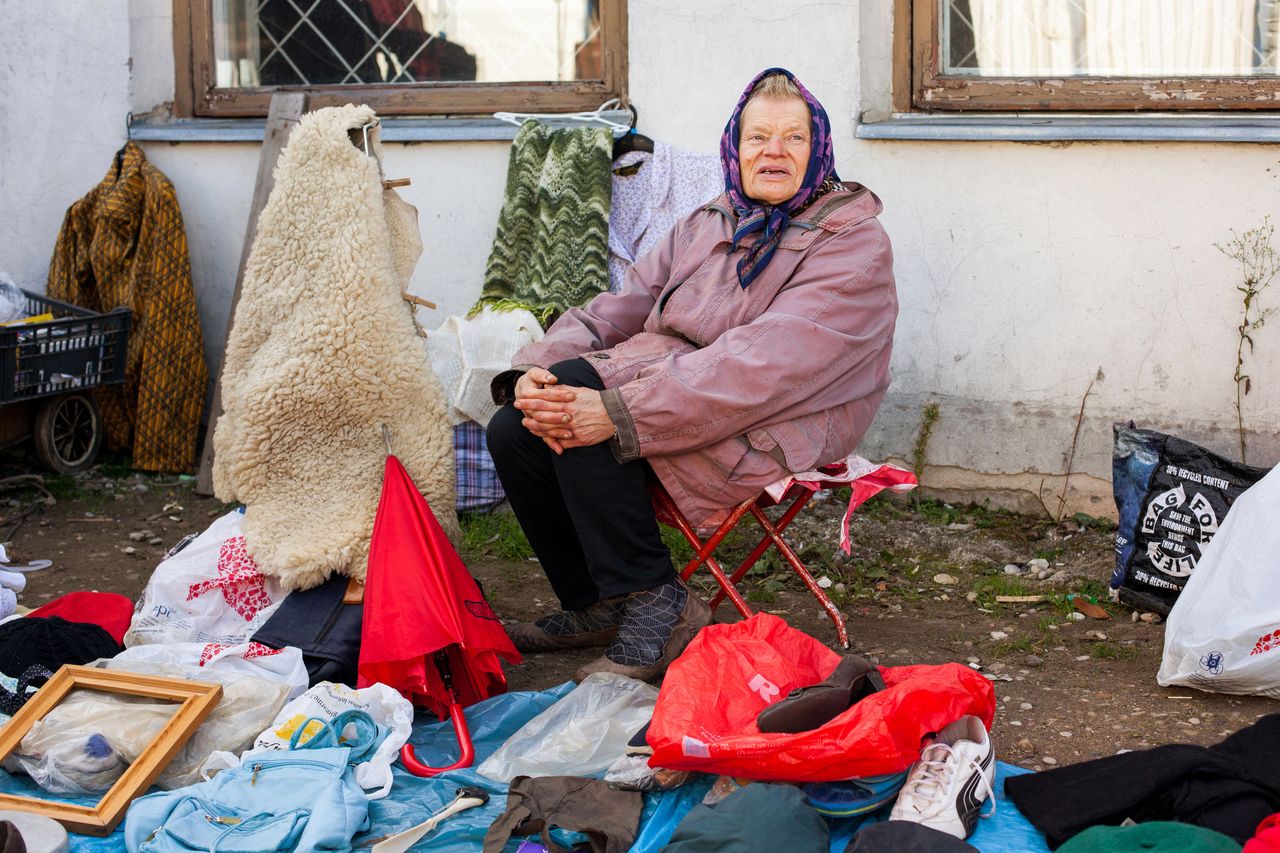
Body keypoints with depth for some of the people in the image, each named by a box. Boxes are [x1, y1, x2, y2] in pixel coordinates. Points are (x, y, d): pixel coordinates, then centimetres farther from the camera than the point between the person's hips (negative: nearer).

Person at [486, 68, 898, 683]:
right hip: (672, 393, 8)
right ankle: (596, 605, 7)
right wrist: (535, 371, -13)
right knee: (513, 430, -11)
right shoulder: (706, 227, 18)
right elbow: (615, 311, 10)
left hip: (773, 433, -8)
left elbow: (764, 363, -22)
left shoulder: (853, 243, -7)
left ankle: (655, 604, -16)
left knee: (578, 386, -26)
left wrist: (620, 411, -31)